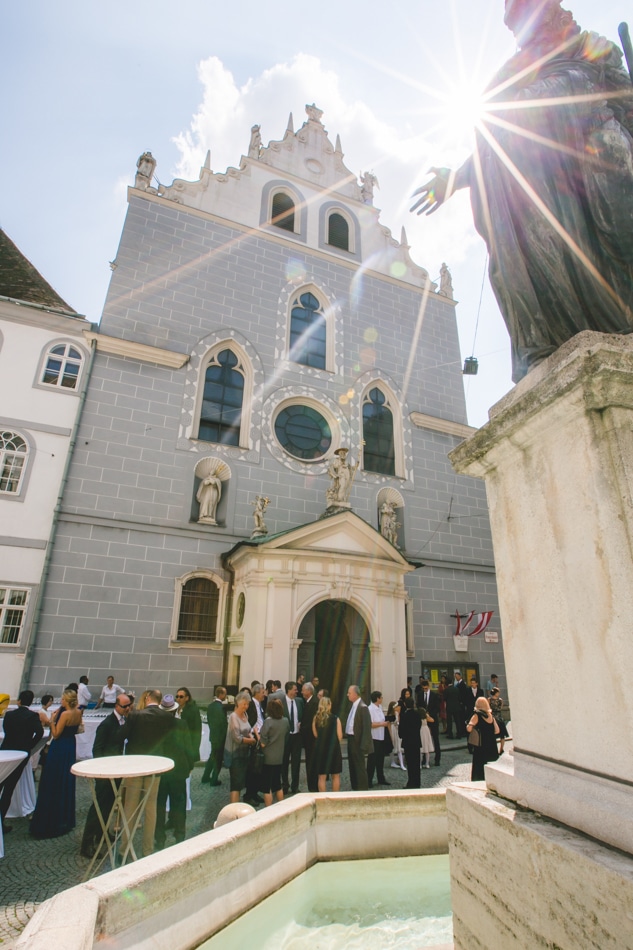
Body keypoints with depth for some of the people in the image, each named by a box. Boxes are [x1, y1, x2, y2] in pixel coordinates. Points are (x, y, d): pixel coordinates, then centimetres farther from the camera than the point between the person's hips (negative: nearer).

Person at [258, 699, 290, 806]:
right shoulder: (286, 721, -3)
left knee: (266, 786, 6)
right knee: (277, 783, 21)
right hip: (280, 757, 6)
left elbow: (263, 744, -19)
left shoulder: (268, 722, -20)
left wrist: (257, 733, -5)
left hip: (268, 758, -6)